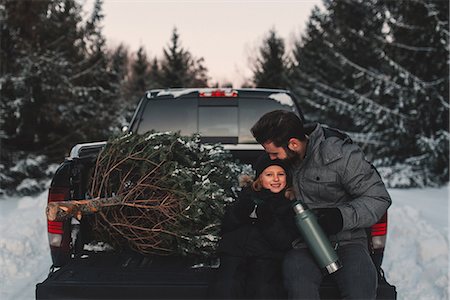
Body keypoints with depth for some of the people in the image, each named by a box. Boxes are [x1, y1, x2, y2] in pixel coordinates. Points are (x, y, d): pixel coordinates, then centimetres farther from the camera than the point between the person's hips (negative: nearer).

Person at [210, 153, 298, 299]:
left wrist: (267, 217, -16)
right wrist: (242, 208, -8)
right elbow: (226, 228, 9)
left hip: (266, 256, -1)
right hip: (234, 250, 1)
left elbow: (285, 243, -5)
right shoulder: (249, 193, 14)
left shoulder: (291, 203, 6)